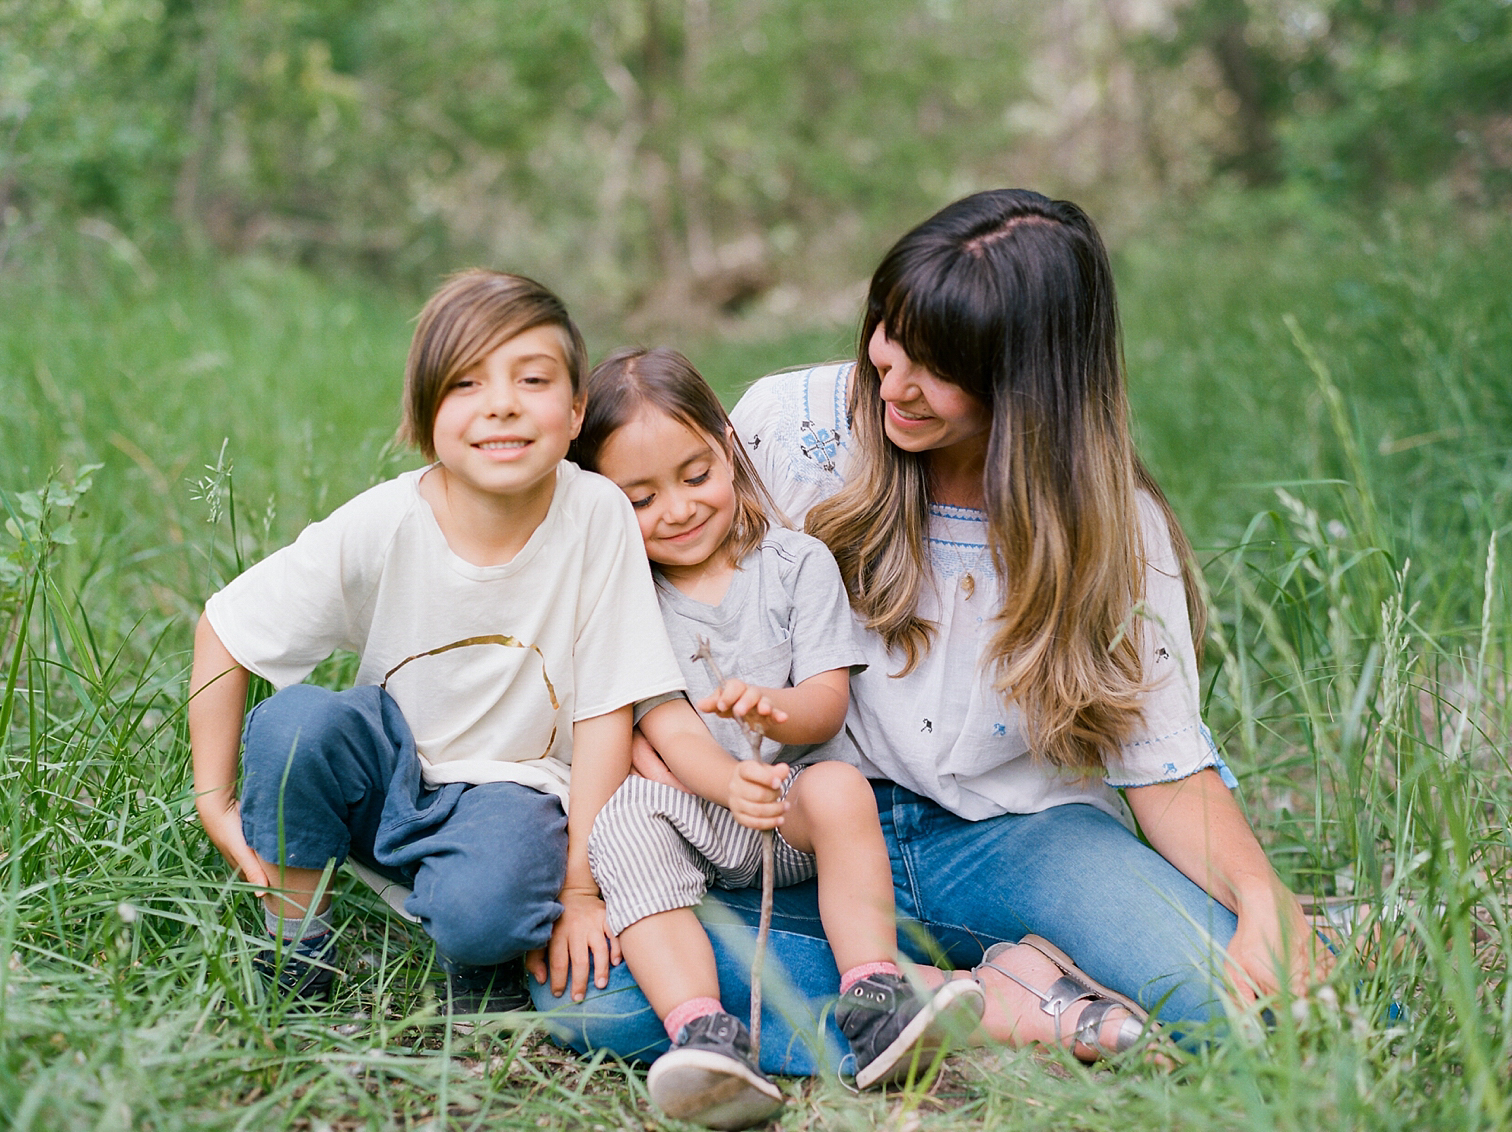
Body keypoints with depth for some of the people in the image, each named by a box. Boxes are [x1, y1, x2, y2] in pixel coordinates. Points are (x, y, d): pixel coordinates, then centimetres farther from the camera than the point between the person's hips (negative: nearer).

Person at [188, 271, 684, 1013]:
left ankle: (485, 961, 4)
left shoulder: (598, 516, -18)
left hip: (512, 789, -2)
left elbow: (606, 708, -13)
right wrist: (215, 799, -9)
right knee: (296, 720, -29)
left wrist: (581, 887, -12)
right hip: (388, 782, 2)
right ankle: (294, 946, -5)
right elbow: (222, 632, -6)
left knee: (480, 907, -34)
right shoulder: (378, 528, -17)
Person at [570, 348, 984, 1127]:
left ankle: (872, 1003, -37)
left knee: (838, 787, -32)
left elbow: (828, 705, -4)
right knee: (621, 821, -31)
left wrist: (775, 709, -29)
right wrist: (729, 783, -31)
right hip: (694, 809, 0)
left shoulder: (797, 564, 2)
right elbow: (669, 730, -9)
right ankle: (700, 1033, -46)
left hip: (794, 811, 0)